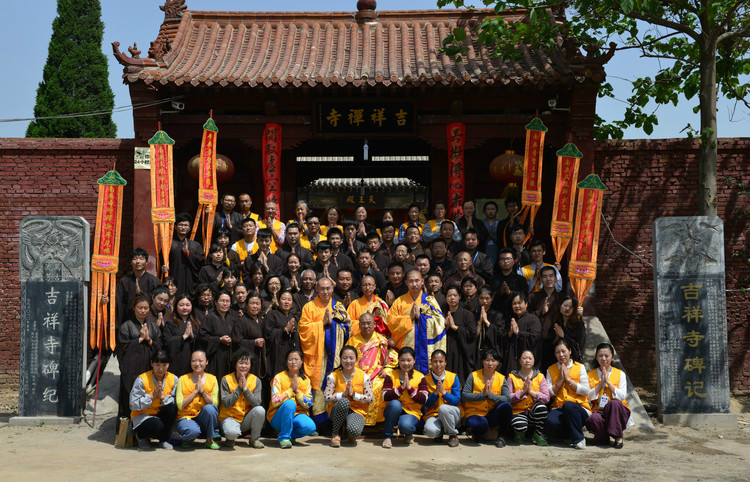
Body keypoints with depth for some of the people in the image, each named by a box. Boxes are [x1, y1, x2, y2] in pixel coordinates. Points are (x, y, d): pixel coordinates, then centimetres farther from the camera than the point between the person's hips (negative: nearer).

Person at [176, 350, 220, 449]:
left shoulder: (212, 379, 4)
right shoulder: (183, 380, 0)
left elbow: (215, 404, -4)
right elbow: (180, 405, -9)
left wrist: (202, 391, -16)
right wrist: (195, 391, -14)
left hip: (205, 418, 2)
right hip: (186, 417, -2)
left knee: (209, 408, -33)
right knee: (192, 430, -37)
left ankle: (210, 440, -10)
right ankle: (188, 440, 2)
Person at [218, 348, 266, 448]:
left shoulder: (256, 380, 0)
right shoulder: (226, 380, -6)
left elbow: (257, 403, -11)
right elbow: (226, 403, -13)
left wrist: (245, 388, -17)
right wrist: (239, 388, -16)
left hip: (247, 419, 3)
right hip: (229, 417, -3)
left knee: (260, 410, -29)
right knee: (232, 432, -37)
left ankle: (254, 439, -5)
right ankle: (230, 439, 4)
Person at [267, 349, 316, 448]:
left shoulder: (306, 380, 4)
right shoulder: (279, 377, -7)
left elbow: (308, 404, -3)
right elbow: (275, 401, -17)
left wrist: (297, 390, -14)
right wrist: (291, 389, -18)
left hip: (297, 415, 3)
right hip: (277, 417, -3)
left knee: (310, 427, -29)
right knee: (290, 403, -35)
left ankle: (289, 434, 3)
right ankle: (284, 437, -19)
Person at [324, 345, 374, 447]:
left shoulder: (363, 376, 0)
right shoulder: (333, 376, 0)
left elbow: (370, 399, -2)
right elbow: (327, 398, -6)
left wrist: (353, 394, -15)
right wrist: (343, 394, -18)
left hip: (357, 411, 0)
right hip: (337, 410, 0)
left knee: (354, 431, -34)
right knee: (344, 402, -37)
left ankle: (351, 434, 9)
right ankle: (336, 434, -14)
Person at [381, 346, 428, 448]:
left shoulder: (420, 377, 3)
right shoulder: (391, 376, 3)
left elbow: (423, 400, -6)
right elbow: (385, 397, -8)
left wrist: (409, 388, -15)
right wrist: (401, 388, -17)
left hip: (411, 412, -1)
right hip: (394, 410, 1)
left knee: (405, 425, -35)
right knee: (395, 404, -35)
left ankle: (409, 434, 6)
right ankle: (387, 436, -18)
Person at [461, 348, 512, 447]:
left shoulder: (501, 379, 3)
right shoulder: (473, 376, -2)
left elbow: (507, 399, -10)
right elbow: (464, 396, -10)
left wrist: (490, 395, -21)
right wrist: (482, 395, -20)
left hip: (492, 415, 3)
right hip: (475, 413, -3)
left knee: (506, 406, -28)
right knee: (479, 424, -39)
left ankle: (500, 436, -7)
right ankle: (478, 433, 1)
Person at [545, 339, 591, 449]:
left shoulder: (579, 367, 7)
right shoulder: (551, 370, 13)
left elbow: (586, 391, -2)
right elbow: (549, 393, 4)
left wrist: (568, 379, -5)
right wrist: (561, 380, -4)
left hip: (579, 408, -1)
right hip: (558, 409, 1)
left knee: (568, 405, -38)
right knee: (550, 422, -34)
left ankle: (578, 439, -20)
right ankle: (571, 434, -2)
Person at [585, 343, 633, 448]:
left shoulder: (620, 374, 6)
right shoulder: (591, 375, 10)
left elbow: (622, 396, -6)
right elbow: (590, 397, -1)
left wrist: (608, 381, -11)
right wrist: (601, 382, -9)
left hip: (617, 412, 0)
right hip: (599, 411, 0)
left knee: (613, 403, -36)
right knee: (593, 419, -36)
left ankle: (618, 437, -22)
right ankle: (602, 439, -6)